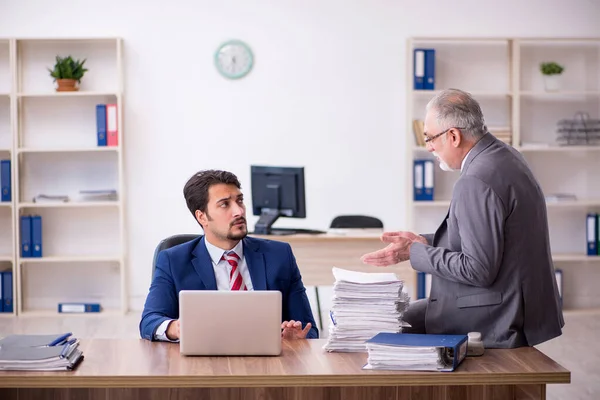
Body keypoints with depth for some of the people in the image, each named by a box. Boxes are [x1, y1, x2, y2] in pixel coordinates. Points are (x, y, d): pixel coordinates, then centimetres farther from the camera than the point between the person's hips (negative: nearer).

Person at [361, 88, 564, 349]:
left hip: (498, 323, -10)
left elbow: (478, 269, -24)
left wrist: (414, 253, -15)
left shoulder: (477, 182, -24)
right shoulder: (503, 156, 7)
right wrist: (422, 241, 10)